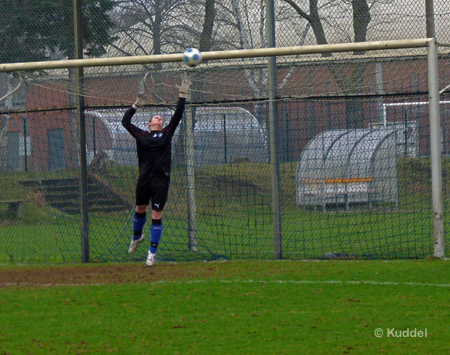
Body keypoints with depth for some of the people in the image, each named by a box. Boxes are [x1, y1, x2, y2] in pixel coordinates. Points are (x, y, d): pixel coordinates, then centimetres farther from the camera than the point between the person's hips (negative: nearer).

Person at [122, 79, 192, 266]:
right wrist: (136, 105, 17)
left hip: (161, 179, -1)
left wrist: (182, 96, 6)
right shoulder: (141, 135, 12)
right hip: (144, 178, 1)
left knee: (157, 215, -2)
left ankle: (152, 251, 2)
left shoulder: (167, 133, 11)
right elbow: (125, 121, 15)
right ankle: (137, 237, 43)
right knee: (140, 209, 14)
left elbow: (177, 116, 9)